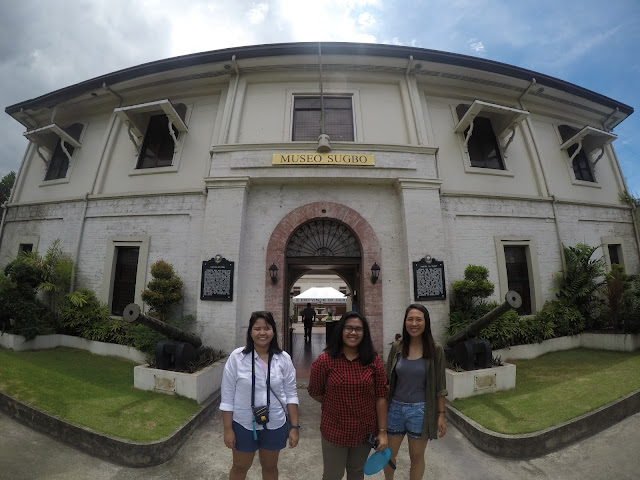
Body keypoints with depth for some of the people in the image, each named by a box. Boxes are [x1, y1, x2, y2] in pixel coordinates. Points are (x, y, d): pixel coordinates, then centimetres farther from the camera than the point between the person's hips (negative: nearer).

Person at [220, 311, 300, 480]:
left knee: (270, 466, 23)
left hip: (275, 425, 1)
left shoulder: (284, 358, -11)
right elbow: (227, 396, -9)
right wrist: (228, 429, -6)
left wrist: (294, 426, -4)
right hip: (243, 425, -1)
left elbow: (291, 394, -4)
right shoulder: (237, 357, -16)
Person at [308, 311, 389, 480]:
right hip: (334, 431, -2)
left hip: (365, 431, 2)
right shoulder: (325, 360, -17)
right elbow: (315, 393, -4)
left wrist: (382, 431, -4)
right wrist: (335, 405, 5)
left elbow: (380, 397, -6)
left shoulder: (374, 362, -10)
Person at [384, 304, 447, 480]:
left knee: (417, 456, 17)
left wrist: (441, 415, -3)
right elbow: (387, 381, 3)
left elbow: (439, 386, -3)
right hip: (395, 408, 2)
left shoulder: (435, 350, -10)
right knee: (388, 454, 17)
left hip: (420, 411, -2)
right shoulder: (397, 348, -5)